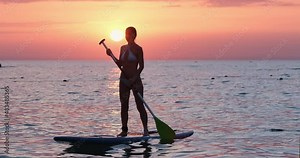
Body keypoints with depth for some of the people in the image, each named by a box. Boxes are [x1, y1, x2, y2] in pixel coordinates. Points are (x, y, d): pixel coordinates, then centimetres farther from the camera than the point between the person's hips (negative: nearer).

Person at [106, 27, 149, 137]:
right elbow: (120, 64, 13)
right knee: (124, 106, 6)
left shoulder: (138, 49, -6)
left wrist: (134, 78, -18)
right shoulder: (123, 48, 11)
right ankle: (124, 130, 11)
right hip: (124, 79, 6)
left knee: (140, 106, -6)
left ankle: (145, 130, -2)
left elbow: (141, 66, -8)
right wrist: (111, 55, 2)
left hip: (135, 80, -6)